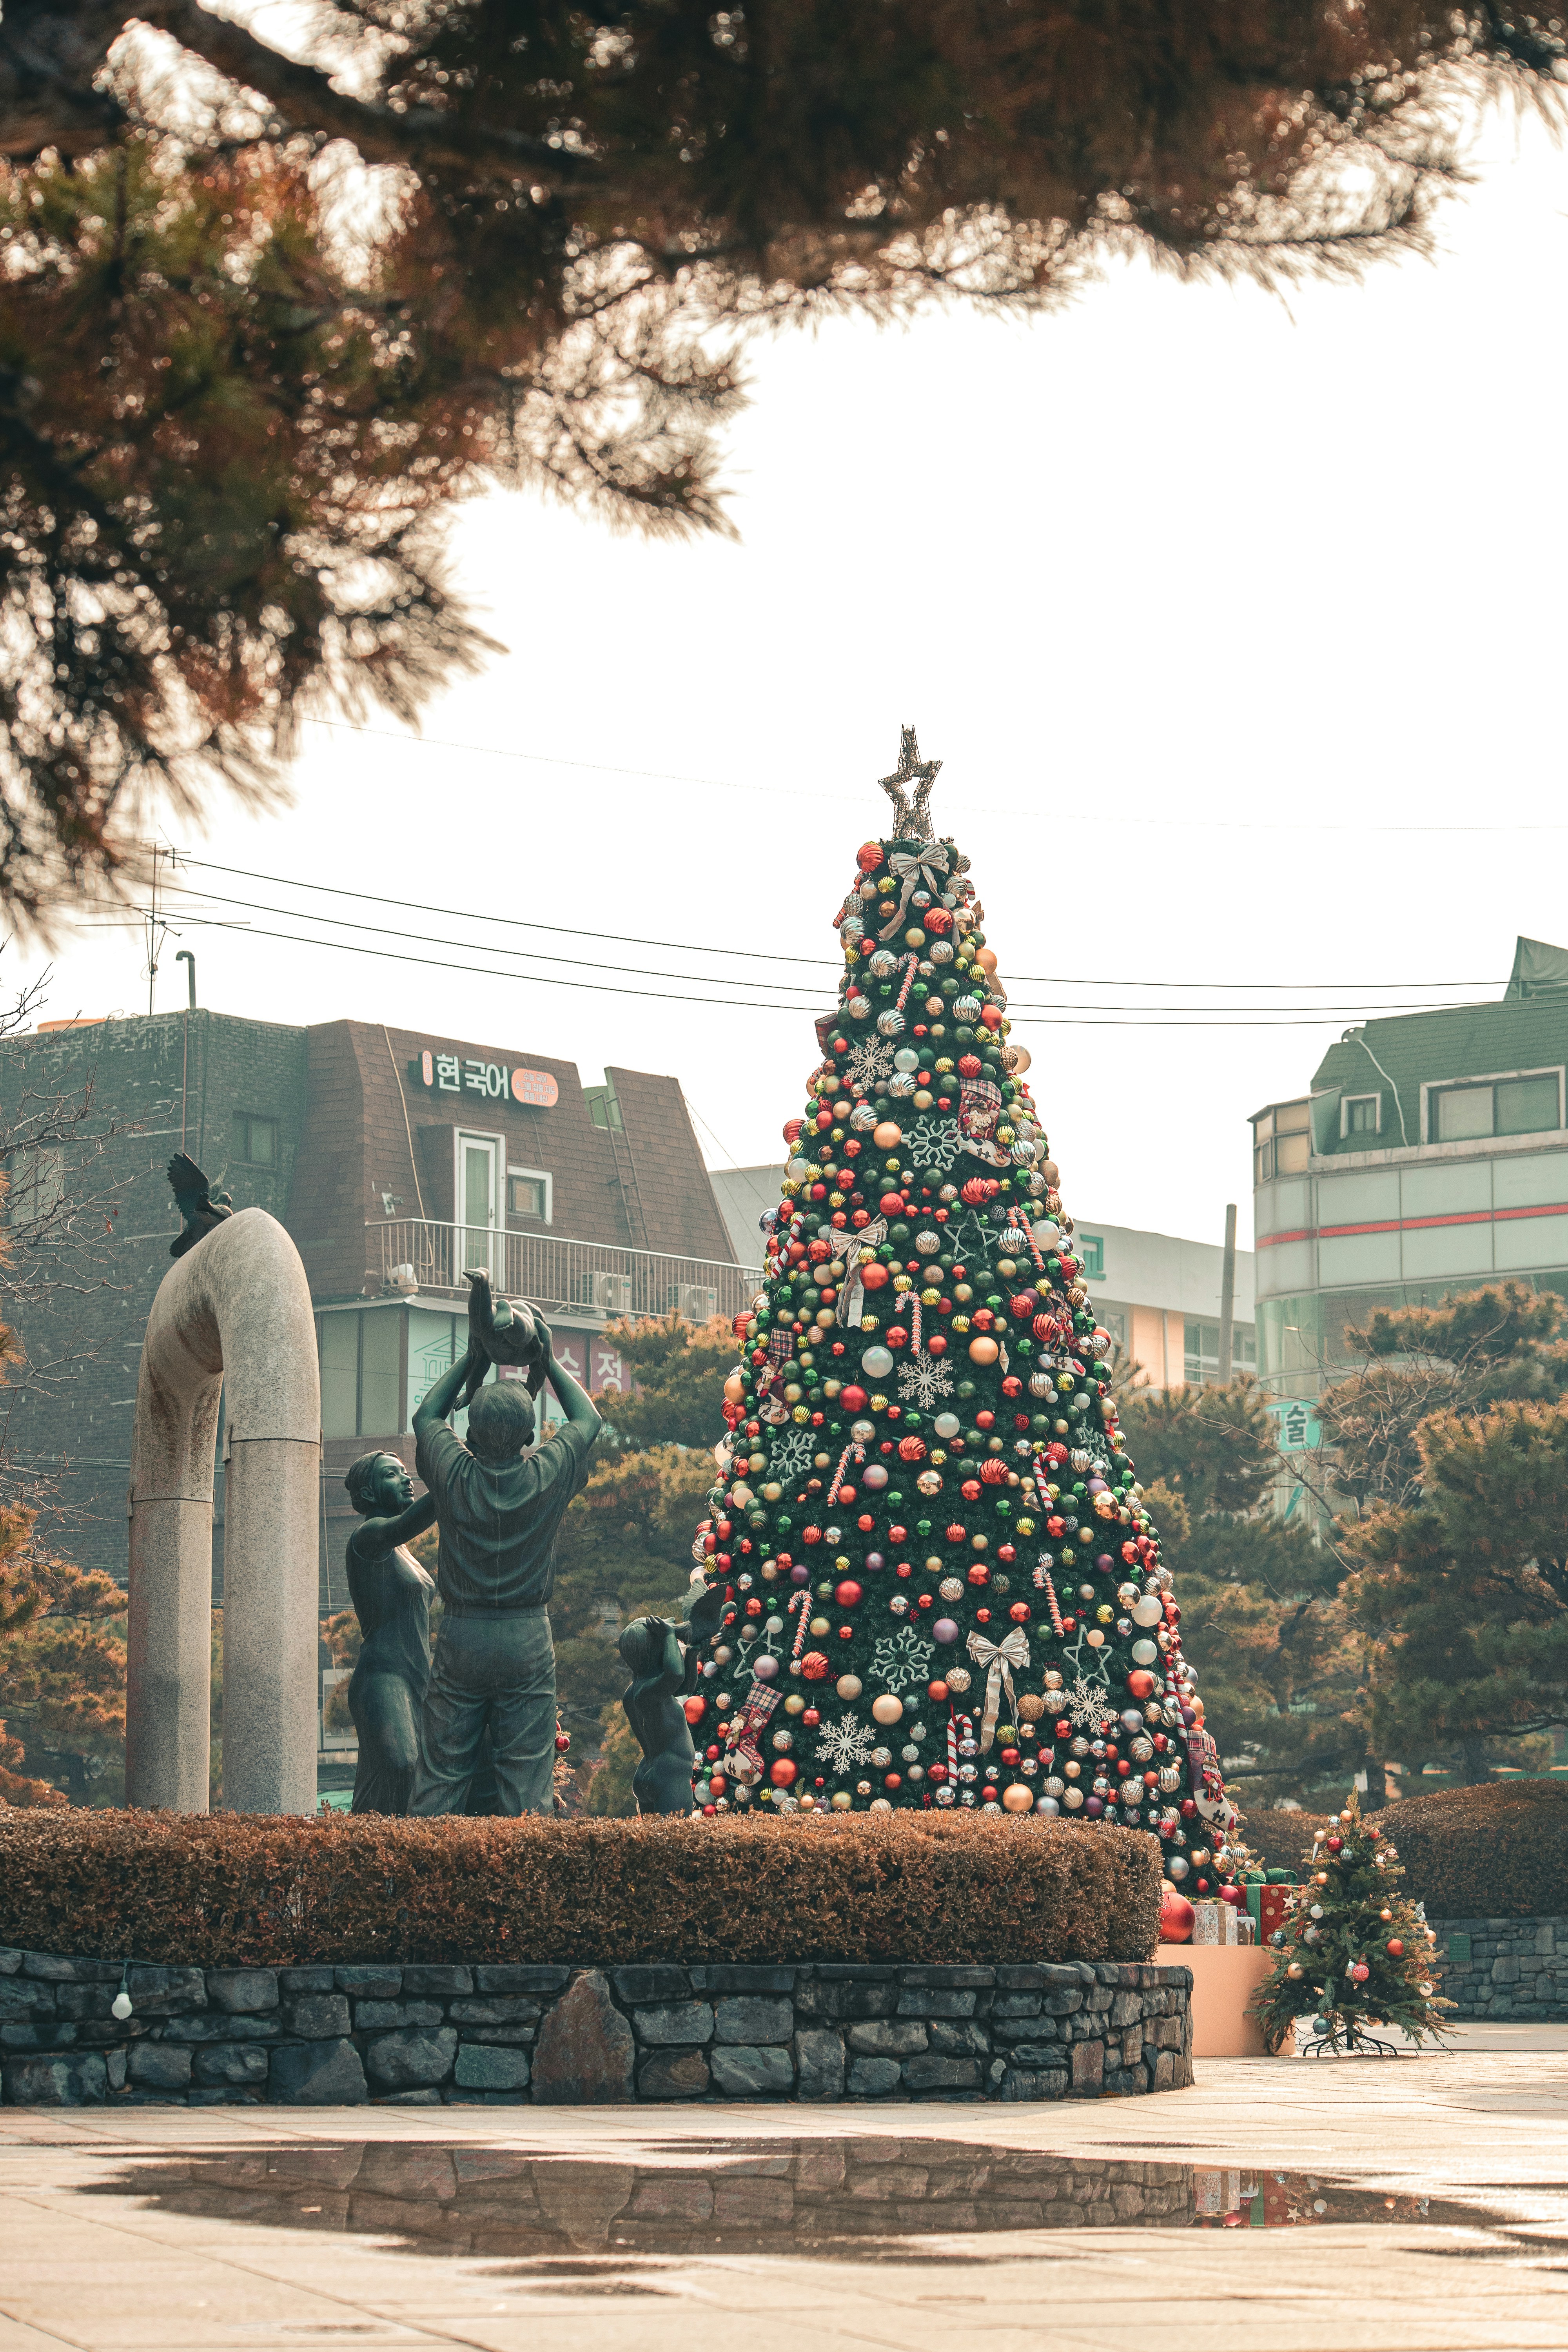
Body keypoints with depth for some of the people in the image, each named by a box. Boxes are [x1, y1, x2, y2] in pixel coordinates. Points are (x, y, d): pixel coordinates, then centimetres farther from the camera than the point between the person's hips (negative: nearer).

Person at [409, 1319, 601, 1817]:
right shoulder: (546, 1478, -8)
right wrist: (550, 1361, 21)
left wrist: (471, 1359, 23)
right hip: (527, 1638, -1)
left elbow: (427, 1417, 16)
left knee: (441, 1773, 5)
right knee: (526, 1774, 1)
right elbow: (588, 1420, 12)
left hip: (460, 1635, 1)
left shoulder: (454, 1475, -6)